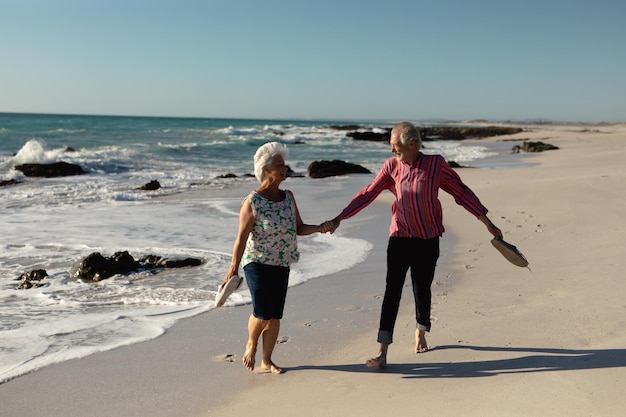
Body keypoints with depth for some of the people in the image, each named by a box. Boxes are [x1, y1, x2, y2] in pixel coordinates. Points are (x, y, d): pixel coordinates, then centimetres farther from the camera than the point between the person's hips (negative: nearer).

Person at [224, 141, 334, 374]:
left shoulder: (288, 197, 4)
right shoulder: (252, 203, -13)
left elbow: (299, 228, 8)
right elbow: (241, 238, -13)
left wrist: (319, 228, -10)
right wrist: (233, 268, -17)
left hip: (281, 265, 6)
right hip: (257, 263, -5)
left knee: (275, 315, 7)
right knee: (262, 313, -11)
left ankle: (267, 361, 22)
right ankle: (251, 345, 20)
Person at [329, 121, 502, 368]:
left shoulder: (435, 164, -8)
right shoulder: (392, 166, -2)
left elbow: (461, 192, -1)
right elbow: (368, 194, 3)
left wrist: (487, 222, 1)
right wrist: (339, 218, -1)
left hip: (427, 239, -1)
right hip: (399, 237, 1)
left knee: (422, 289, 11)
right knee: (392, 291, -6)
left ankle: (420, 334, 41)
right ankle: (382, 353, -7)